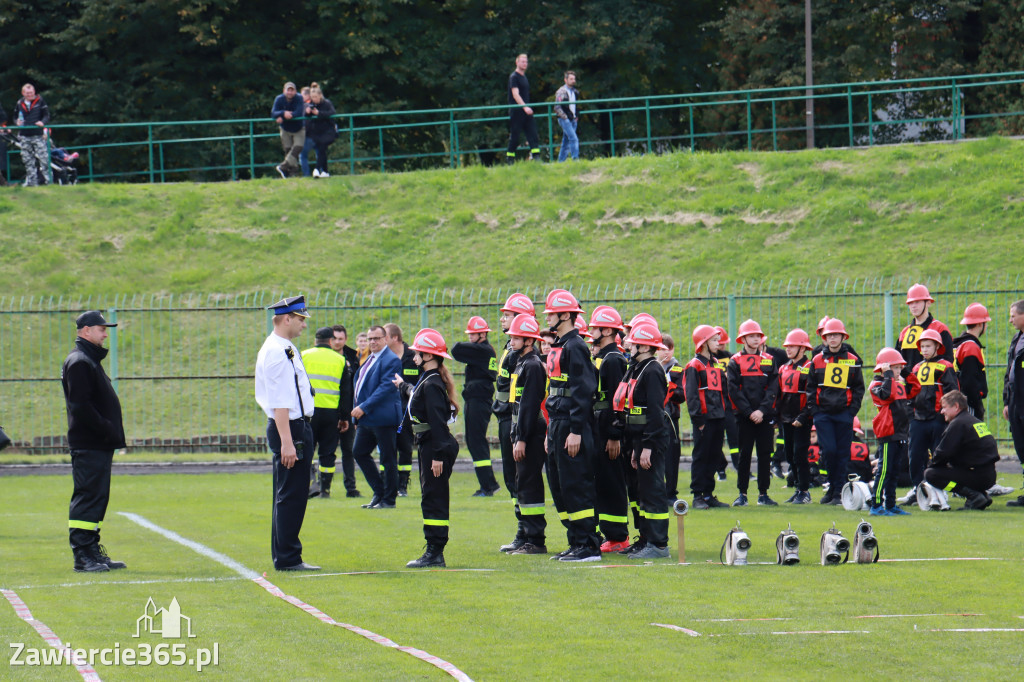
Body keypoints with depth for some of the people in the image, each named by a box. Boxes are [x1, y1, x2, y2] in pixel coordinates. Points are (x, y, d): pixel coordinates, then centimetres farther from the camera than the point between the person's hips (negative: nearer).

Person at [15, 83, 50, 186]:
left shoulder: (40, 102, 4)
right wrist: (17, 122, -1)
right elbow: (15, 117, 22)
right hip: (24, 137, 3)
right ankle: (31, 181, 10)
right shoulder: (19, 104, 12)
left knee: (43, 158, -9)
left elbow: (47, 115, 4)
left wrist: (43, 122, -16)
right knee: (28, 160, 4)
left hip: (38, 135, -3)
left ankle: (48, 180, -6)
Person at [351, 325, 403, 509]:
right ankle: (379, 492, 19)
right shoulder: (369, 359, 17)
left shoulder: (391, 360, -12)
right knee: (359, 452, 11)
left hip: (383, 417, -10)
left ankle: (388, 499, 5)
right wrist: (357, 416, 19)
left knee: (388, 459, -1)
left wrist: (364, 407, -23)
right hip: (366, 418, 10)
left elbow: (386, 387, -20)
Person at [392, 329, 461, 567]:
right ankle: (434, 552, 16)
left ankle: (435, 553, -8)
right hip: (427, 445, 10)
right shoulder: (427, 381, 13)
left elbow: (438, 422, -23)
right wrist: (402, 385, 60)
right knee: (430, 498, 12)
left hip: (434, 446, -10)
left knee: (433, 499, -9)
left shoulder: (432, 385, -18)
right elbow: (415, 395, 39)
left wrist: (438, 455, -26)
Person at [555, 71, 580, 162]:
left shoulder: (575, 92, 15)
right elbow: (557, 107, -10)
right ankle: (575, 159, -20)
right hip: (565, 120, -7)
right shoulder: (561, 92, -7)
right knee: (574, 138, -17)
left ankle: (561, 161, 15)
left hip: (573, 120, 7)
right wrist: (564, 117, -14)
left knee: (566, 141, 10)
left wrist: (576, 116, 16)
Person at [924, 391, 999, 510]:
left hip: (979, 476, -10)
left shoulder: (957, 424, -11)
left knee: (930, 474, -11)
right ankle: (981, 496, 10)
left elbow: (943, 454, -13)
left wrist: (933, 461, 7)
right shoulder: (974, 420, 19)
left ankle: (974, 496, -17)